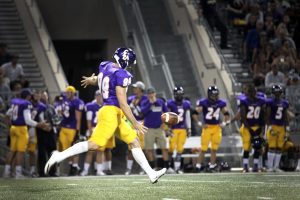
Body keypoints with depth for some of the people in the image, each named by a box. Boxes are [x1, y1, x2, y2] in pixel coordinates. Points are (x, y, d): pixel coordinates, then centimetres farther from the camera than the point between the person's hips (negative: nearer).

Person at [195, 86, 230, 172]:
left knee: (214, 149, 6)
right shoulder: (203, 102, -8)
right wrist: (200, 124, -12)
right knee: (203, 148, -5)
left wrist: (224, 123, 5)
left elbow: (226, 113, 17)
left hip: (217, 128, 4)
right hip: (207, 127, -4)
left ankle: (212, 166, 14)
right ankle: (198, 166, 2)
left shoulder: (220, 103, 4)